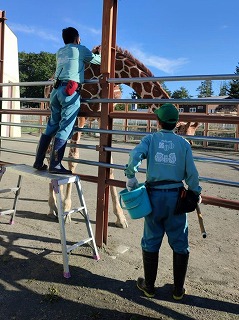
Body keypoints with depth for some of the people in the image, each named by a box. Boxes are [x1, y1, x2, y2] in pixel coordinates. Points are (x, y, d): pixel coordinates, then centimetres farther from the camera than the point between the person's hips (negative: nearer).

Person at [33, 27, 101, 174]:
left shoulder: (60, 52, 25)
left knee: (51, 126, 9)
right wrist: (99, 53, 37)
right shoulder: (80, 49, 6)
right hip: (70, 91, -7)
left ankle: (39, 162, 9)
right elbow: (98, 60, 15)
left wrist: (92, 52, 42)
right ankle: (55, 165, -12)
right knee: (65, 128, -9)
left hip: (57, 90, 7)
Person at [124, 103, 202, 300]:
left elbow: (136, 155, -18)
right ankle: (178, 290, 25)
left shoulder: (150, 139, 0)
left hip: (155, 195, 0)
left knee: (151, 243, 13)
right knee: (180, 244, 13)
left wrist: (130, 176, -8)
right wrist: (196, 193, 11)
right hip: (176, 196, 0)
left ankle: (149, 286, 27)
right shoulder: (183, 143, 1)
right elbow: (191, 173, -2)